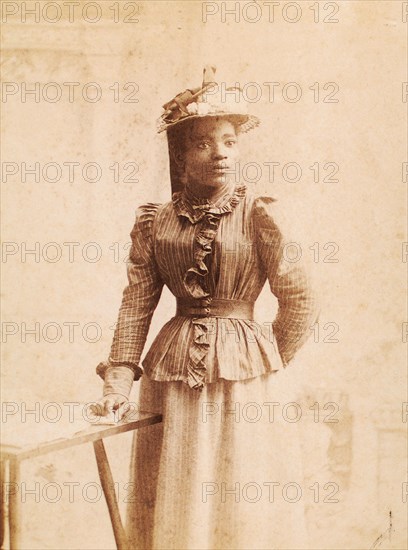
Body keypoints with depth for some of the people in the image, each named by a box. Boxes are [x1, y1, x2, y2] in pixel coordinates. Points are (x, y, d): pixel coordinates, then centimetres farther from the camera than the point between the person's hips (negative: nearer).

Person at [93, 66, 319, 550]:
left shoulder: (259, 217, -6)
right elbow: (135, 306, 2)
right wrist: (118, 382, -6)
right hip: (171, 378, 3)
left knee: (245, 509, 4)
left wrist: (266, 366, 6)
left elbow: (300, 301, -2)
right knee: (171, 508, 10)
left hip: (245, 381, -2)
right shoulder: (155, 223, 3)